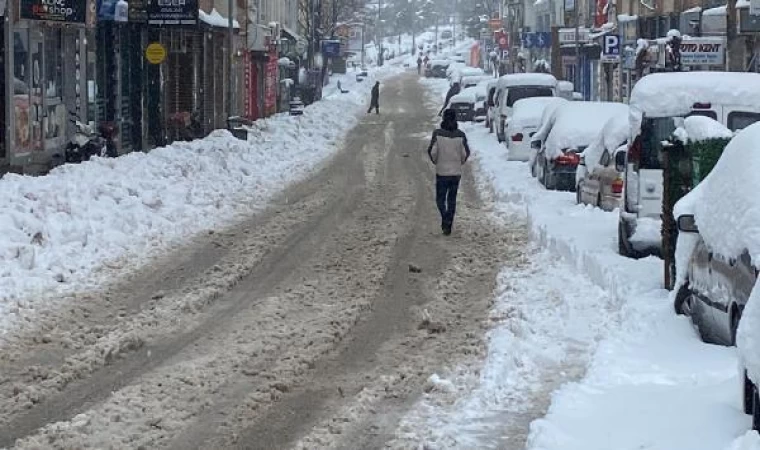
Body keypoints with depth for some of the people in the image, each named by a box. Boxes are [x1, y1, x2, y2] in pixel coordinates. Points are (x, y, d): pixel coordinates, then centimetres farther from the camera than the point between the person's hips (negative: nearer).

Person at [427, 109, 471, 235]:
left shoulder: (438, 134, -10)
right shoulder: (460, 135, -5)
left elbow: (432, 151, -11)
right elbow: (465, 153, -4)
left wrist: (435, 161, 9)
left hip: (441, 172, -2)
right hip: (456, 172, 2)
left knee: (440, 198, 9)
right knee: (452, 199, 13)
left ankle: (445, 218, -16)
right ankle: (448, 225, 14)